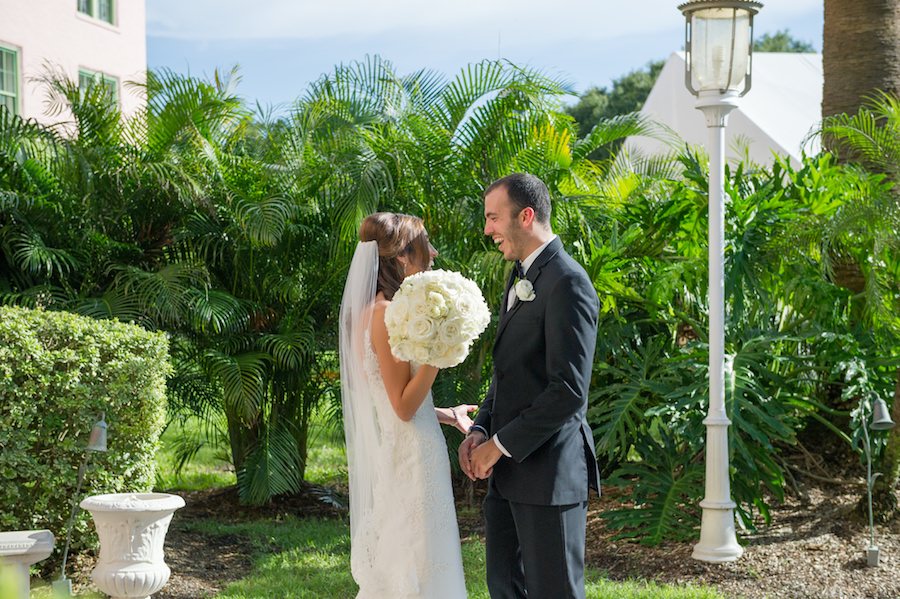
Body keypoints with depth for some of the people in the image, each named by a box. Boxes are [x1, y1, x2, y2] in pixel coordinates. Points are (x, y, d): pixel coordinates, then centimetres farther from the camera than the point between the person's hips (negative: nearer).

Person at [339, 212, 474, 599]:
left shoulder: (372, 311, 11)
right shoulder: (388, 314, -18)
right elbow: (404, 406, -18)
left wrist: (446, 414, 21)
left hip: (390, 454, 10)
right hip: (409, 461, -10)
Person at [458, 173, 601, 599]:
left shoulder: (567, 283, -15)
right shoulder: (521, 280, 16)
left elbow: (569, 390, -21)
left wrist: (501, 445, -16)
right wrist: (480, 431, 5)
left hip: (549, 472, -9)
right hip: (508, 471, 9)